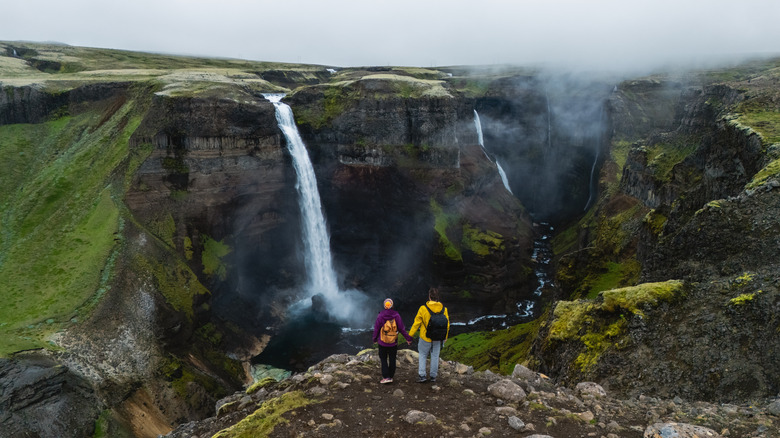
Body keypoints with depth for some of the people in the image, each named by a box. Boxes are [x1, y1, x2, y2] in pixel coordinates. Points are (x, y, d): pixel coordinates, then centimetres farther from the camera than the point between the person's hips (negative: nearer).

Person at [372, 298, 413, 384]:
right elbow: (401, 328, -4)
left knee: (383, 359, 8)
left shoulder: (380, 316, -11)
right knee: (392, 359, 13)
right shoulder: (396, 315, -8)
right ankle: (391, 376, 20)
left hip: (382, 342, -1)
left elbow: (376, 329, -4)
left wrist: (375, 339, 12)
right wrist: (408, 338, 6)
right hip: (393, 343, 2)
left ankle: (386, 377, 0)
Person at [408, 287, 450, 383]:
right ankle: (433, 376, 25)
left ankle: (422, 376, 10)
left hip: (425, 338, -2)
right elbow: (447, 324, 0)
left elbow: (416, 323, -13)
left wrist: (410, 335, -1)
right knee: (435, 357, 16)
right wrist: (445, 337, 16)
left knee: (423, 355, 15)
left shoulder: (423, 308, -20)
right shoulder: (443, 309, -10)